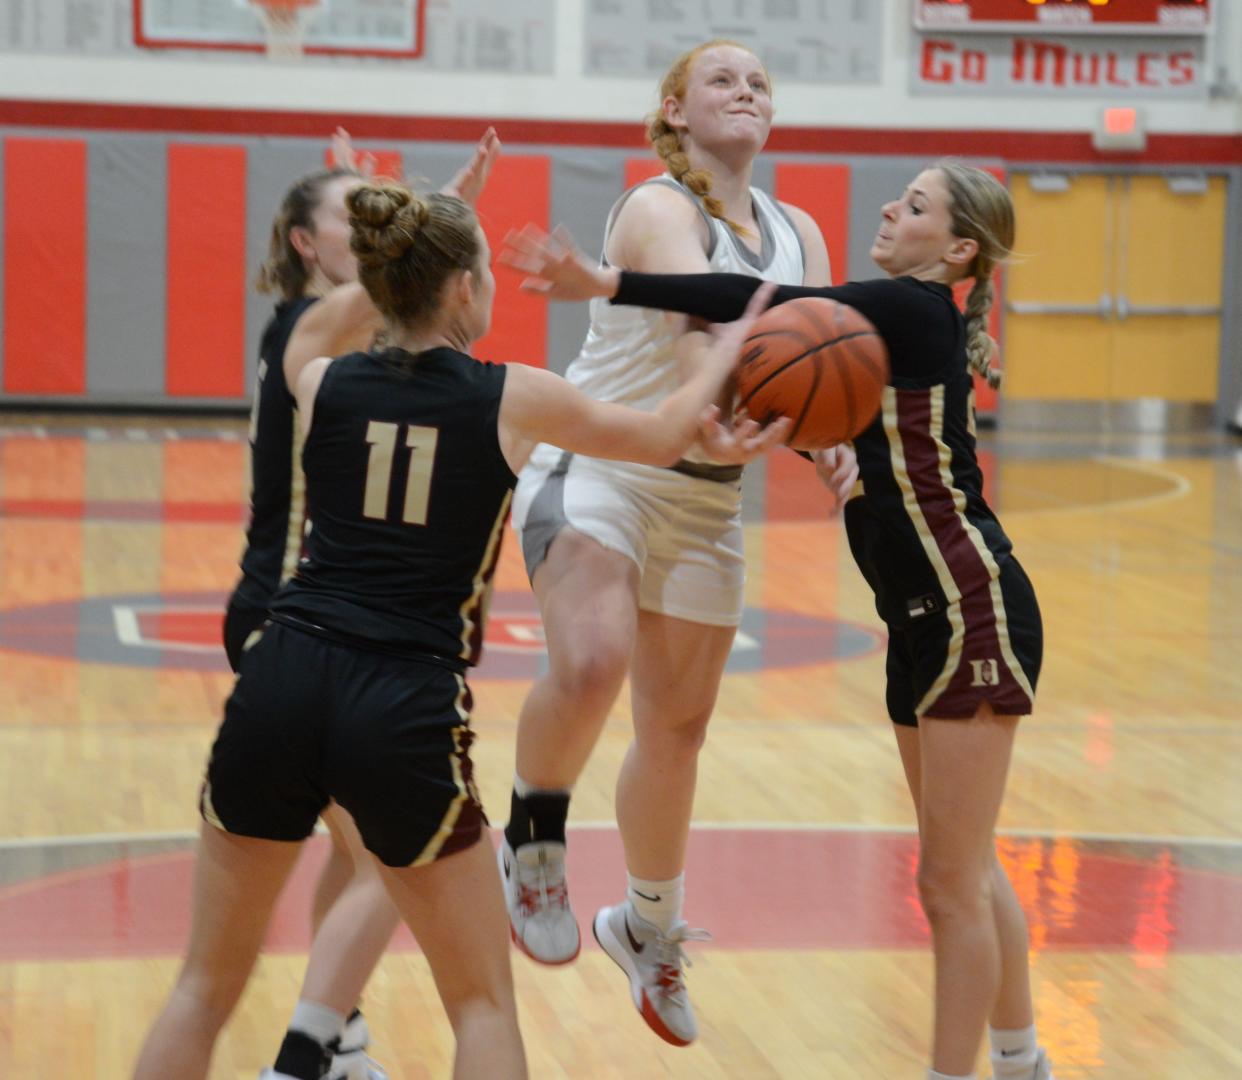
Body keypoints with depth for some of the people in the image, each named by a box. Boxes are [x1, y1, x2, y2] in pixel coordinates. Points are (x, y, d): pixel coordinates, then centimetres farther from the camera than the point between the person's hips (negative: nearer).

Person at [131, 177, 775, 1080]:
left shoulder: (323, 384, 8)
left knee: (208, 984, 15)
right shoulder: (515, 400, 2)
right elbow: (662, 438, 21)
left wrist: (410, 255, 39)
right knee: (483, 1004, 14)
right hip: (407, 711, -3)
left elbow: (313, 332, 37)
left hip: (280, 683, 3)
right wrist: (712, 368, 40)